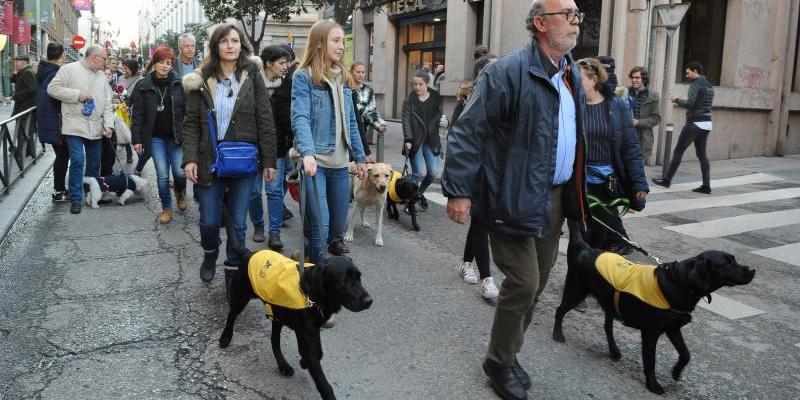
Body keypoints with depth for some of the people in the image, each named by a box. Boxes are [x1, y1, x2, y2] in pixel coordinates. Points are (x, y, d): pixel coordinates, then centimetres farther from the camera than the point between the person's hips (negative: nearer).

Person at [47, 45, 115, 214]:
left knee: (94, 163, 13)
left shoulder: (101, 76, 14)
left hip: (95, 128, 6)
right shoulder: (69, 69, -4)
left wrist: (108, 124, 1)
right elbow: (53, 89, -10)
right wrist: (77, 95, -15)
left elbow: (107, 103, 12)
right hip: (75, 126, -6)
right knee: (77, 161, -11)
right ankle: (75, 199, -2)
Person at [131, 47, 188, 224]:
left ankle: (180, 193, 30)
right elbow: (138, 114, 2)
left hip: (176, 136, -1)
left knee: (179, 172, -4)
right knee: (162, 175, 2)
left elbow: (188, 110, -2)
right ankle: (166, 208, 19)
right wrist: (136, 139, -2)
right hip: (155, 138, 1)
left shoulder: (179, 83, -2)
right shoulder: (144, 86, 1)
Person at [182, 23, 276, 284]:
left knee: (238, 223, 4)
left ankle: (233, 273, 21)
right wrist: (190, 158, -9)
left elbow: (265, 120, -1)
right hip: (209, 160, 1)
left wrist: (269, 160, -5)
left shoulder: (252, 76, 0)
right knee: (209, 221, 6)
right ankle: (210, 255, 38)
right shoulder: (201, 79, 2)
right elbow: (191, 123, 2)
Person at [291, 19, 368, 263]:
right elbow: (300, 118, -20)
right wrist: (307, 153, -35)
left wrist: (360, 157, 13)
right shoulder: (303, 76, -7)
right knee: (321, 224, -9)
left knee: (340, 221, 15)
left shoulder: (341, 77, 12)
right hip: (314, 161, -6)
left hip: (340, 162, 6)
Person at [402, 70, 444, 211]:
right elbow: (406, 121, -8)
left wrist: (444, 121, -5)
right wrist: (408, 140, -18)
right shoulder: (409, 100, -1)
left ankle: (420, 192, 28)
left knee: (434, 172, -1)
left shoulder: (437, 98, 5)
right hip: (415, 141, -3)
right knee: (420, 173, -11)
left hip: (431, 140, 3)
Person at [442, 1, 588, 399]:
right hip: (517, 199, -8)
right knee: (522, 284, -4)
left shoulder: (572, 74, 13)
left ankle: (508, 354, 33)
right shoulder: (508, 71, -14)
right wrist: (458, 190, -20)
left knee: (537, 284, 15)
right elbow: (468, 132, -17)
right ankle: (499, 363, 18)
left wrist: (576, 192, 19)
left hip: (556, 197, 9)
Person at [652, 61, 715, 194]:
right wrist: (682, 101, 14)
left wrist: (677, 100, -3)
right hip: (707, 123, 8)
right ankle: (706, 186, 5)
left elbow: (690, 104, -19)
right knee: (702, 154, 9)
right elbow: (702, 103, 17)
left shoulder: (695, 84, -11)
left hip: (695, 123, -8)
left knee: (678, 151, 0)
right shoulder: (709, 85, 16)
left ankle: (667, 180, 6)